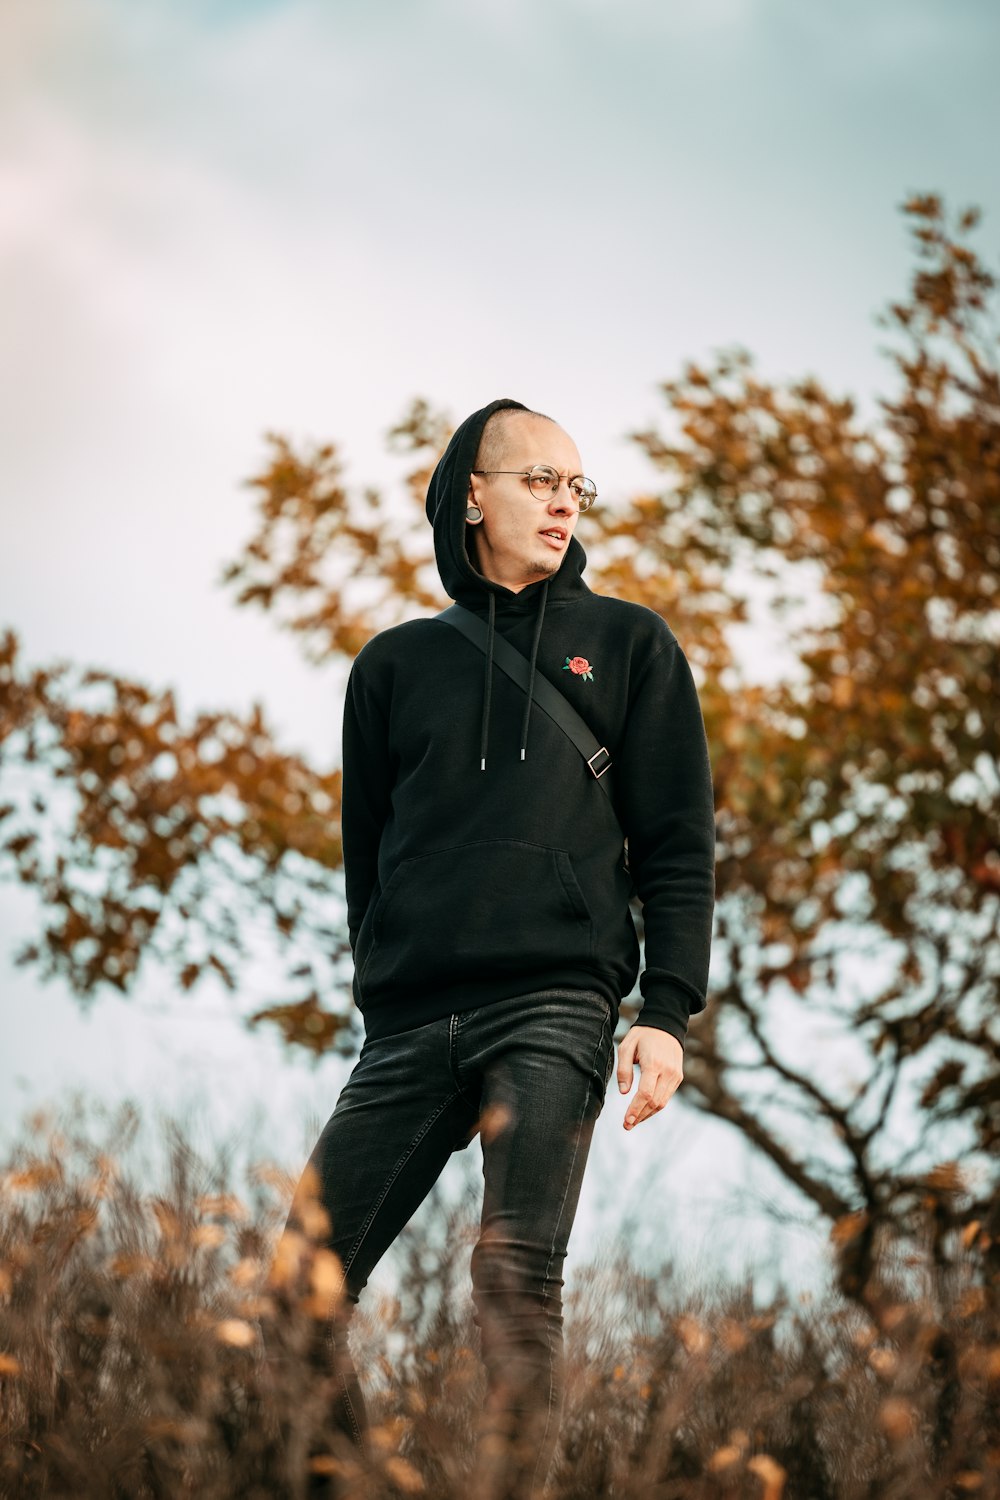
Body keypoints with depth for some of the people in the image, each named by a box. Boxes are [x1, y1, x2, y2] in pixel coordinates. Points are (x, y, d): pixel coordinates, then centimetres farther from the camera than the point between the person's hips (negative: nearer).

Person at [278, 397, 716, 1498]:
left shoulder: (627, 645, 15)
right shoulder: (398, 663, 20)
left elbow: (678, 843, 9)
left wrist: (667, 1009, -3)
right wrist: (380, 993, 12)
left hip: (556, 1006, -3)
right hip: (411, 1024, 3)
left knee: (518, 1281, -15)